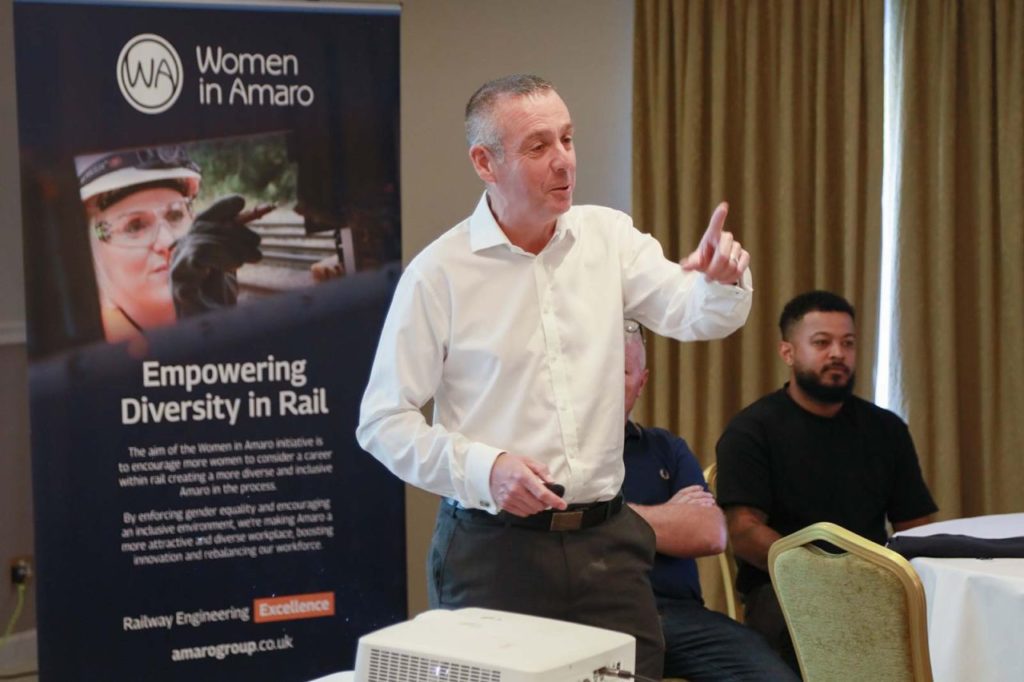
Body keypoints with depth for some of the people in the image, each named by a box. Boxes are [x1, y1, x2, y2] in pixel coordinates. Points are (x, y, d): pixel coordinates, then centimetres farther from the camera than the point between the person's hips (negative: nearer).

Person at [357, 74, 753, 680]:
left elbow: (698, 316, -6)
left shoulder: (609, 237, 5)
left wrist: (723, 282, -28)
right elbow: (383, 422, -4)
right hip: (493, 547, -3)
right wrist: (483, 468, -17)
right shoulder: (438, 274, -6)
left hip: (606, 540, 3)